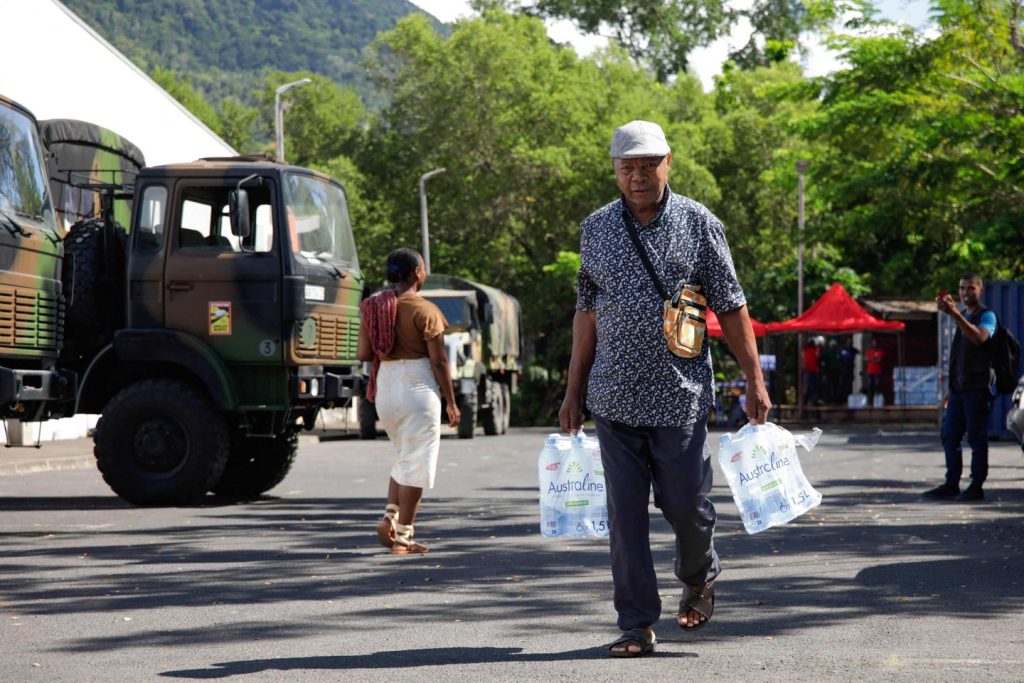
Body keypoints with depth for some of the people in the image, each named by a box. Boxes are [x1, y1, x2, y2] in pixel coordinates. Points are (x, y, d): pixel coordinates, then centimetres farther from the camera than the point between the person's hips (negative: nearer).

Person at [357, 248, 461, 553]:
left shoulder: (373, 306, 5)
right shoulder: (425, 310, -11)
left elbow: (363, 354, 4)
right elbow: (439, 361, -11)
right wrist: (451, 402, -3)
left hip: (385, 386, 6)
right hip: (417, 387, -6)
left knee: (404, 456, 23)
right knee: (416, 463, 1)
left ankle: (389, 516, 8)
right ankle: (403, 535, 2)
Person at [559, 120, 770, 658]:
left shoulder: (698, 224, 0)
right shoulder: (596, 229, 7)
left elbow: (730, 306, 2)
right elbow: (587, 311, 13)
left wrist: (754, 379, -1)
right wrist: (573, 390, 11)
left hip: (680, 394, -2)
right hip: (614, 397, 2)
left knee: (684, 503, 3)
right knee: (625, 512, 1)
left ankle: (699, 577, 34)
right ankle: (637, 624, 8)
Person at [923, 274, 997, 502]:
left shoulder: (987, 316, -4)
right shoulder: (962, 316, 20)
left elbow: (979, 337, -27)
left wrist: (955, 315, -35)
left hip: (977, 387, -8)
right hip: (958, 387, 8)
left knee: (977, 437, -5)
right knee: (949, 435, 5)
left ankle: (976, 487, -3)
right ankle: (951, 485, 10)